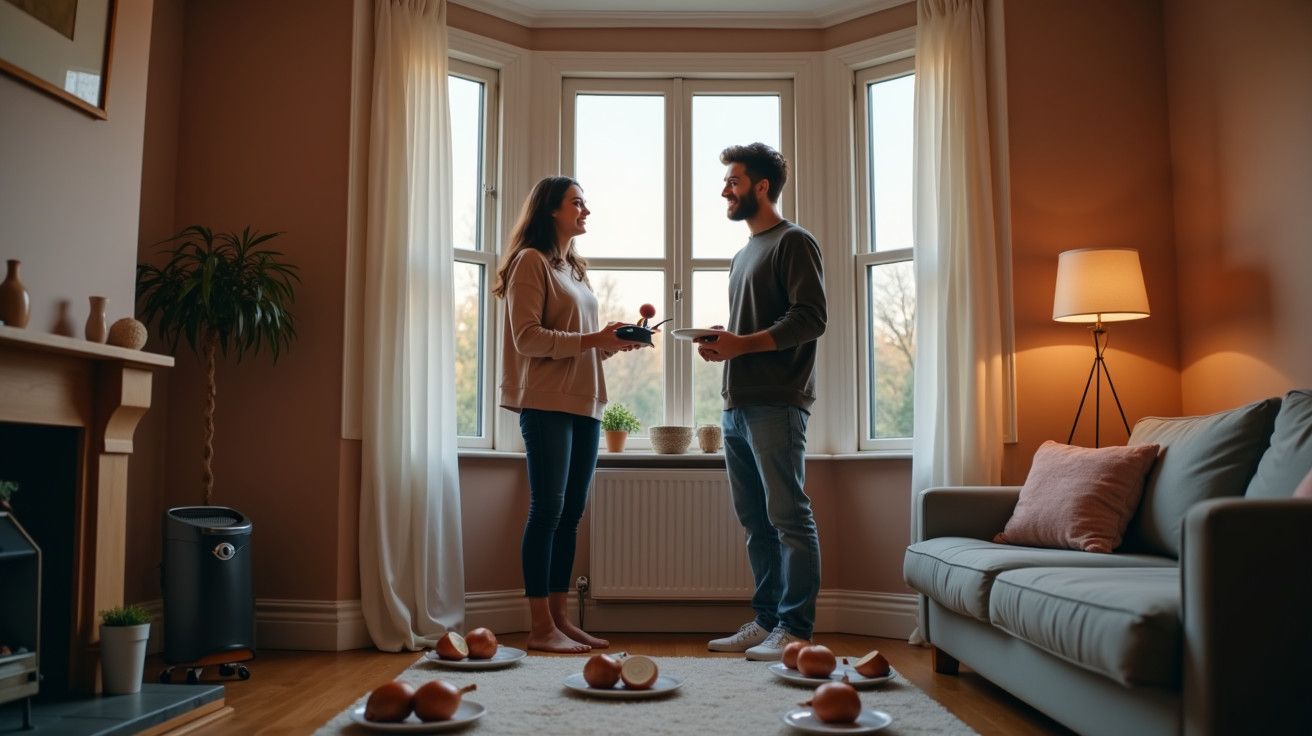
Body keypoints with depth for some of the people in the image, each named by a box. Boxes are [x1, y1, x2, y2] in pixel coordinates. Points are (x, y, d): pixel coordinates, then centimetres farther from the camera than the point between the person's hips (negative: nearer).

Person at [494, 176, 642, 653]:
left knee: (570, 513, 7)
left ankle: (559, 619, 13)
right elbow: (527, 338, -13)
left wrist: (615, 342, 5)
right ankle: (540, 627, 0)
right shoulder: (531, 261, -3)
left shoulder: (575, 270, 22)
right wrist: (592, 339, -18)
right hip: (547, 403, -8)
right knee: (547, 510, -6)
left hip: (585, 404, 8)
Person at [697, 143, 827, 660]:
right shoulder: (744, 255, 25)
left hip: (776, 404, -9)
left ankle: (795, 629, -1)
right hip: (737, 405, 9)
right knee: (756, 521, 10)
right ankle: (765, 621, 17)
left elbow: (810, 319, -13)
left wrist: (742, 344, -18)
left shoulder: (794, 243, -2)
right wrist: (720, 344, 8)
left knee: (789, 518, -6)